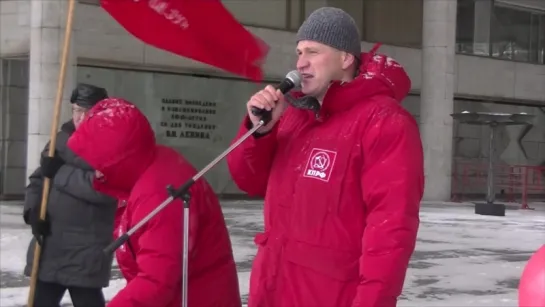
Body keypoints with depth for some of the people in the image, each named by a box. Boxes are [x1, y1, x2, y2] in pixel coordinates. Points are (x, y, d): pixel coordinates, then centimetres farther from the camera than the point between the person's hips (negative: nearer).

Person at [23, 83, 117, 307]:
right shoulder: (62, 138, 12)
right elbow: (38, 180, 15)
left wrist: (60, 172, -15)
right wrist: (33, 210, -4)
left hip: (87, 249, -6)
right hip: (48, 243, 6)